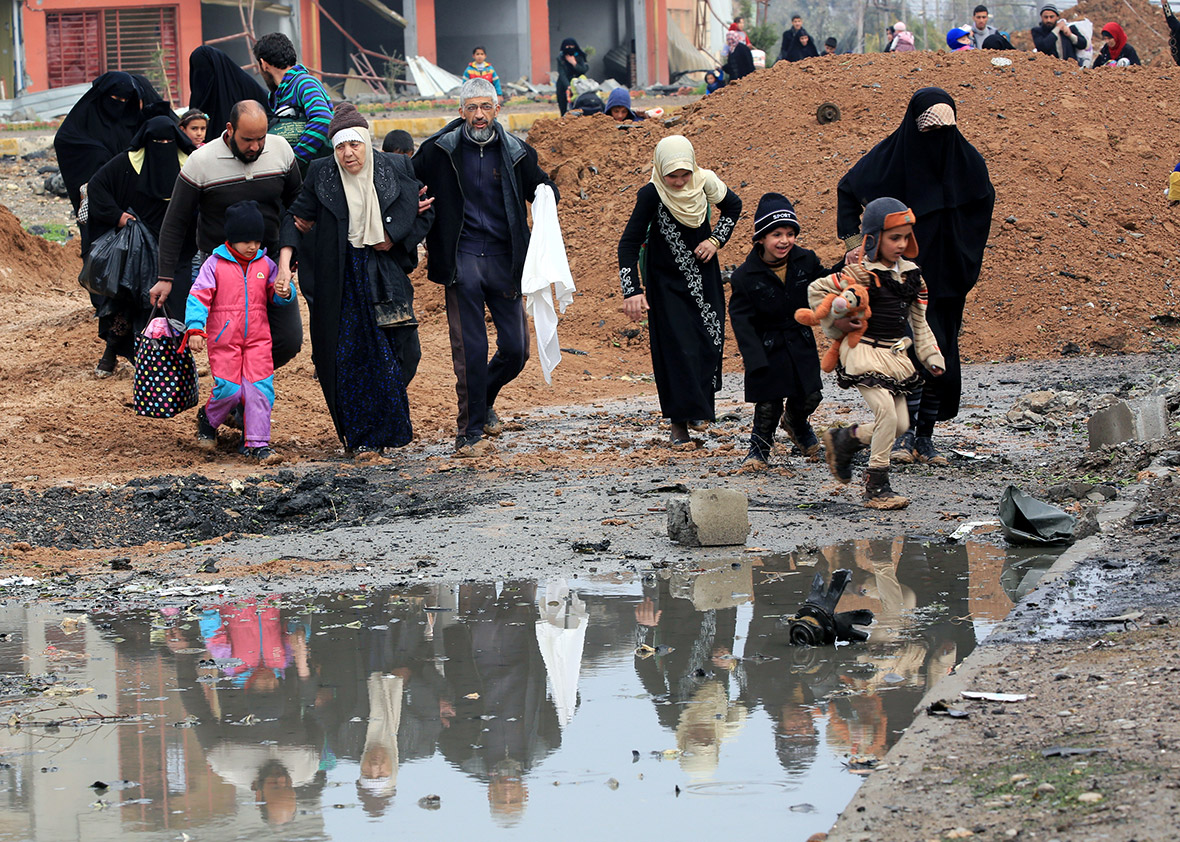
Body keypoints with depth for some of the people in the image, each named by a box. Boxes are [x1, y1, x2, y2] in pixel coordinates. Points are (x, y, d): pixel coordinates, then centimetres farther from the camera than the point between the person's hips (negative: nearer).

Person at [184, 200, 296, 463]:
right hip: (224, 340, -3)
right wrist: (195, 329, -18)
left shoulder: (265, 264, 7)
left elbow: (276, 296, 15)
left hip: (258, 340, 3)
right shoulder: (215, 264, -4)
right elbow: (198, 297, -7)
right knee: (229, 389, -7)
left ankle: (257, 443, -2)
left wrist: (284, 292, -11)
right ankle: (207, 419, 24)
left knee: (260, 388, -6)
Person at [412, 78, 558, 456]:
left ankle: (484, 400, 32)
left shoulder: (516, 152, 4)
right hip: (462, 260, -2)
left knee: (516, 349, 3)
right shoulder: (440, 150, -1)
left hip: (504, 260, 2)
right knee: (470, 350, -7)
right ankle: (471, 431, 3)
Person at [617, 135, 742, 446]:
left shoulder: (705, 181, -13)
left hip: (703, 277, 4)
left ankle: (699, 408, 21)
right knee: (678, 349, -8)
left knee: (709, 341, 4)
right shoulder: (650, 195, -23)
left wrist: (716, 240, -4)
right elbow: (629, 244, -21)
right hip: (666, 283, -4)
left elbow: (733, 205, 9)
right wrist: (632, 291, -28)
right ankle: (679, 422, -4)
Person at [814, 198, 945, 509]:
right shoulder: (862, 274, -14)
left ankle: (843, 439, 28)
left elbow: (918, 323, 16)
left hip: (895, 355, 7)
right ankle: (876, 487, -8)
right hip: (864, 353, -7)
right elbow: (816, 290, -9)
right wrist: (834, 323, -5)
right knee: (887, 414, -18)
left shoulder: (911, 275, 8)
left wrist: (931, 357, 10)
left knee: (901, 424, 3)